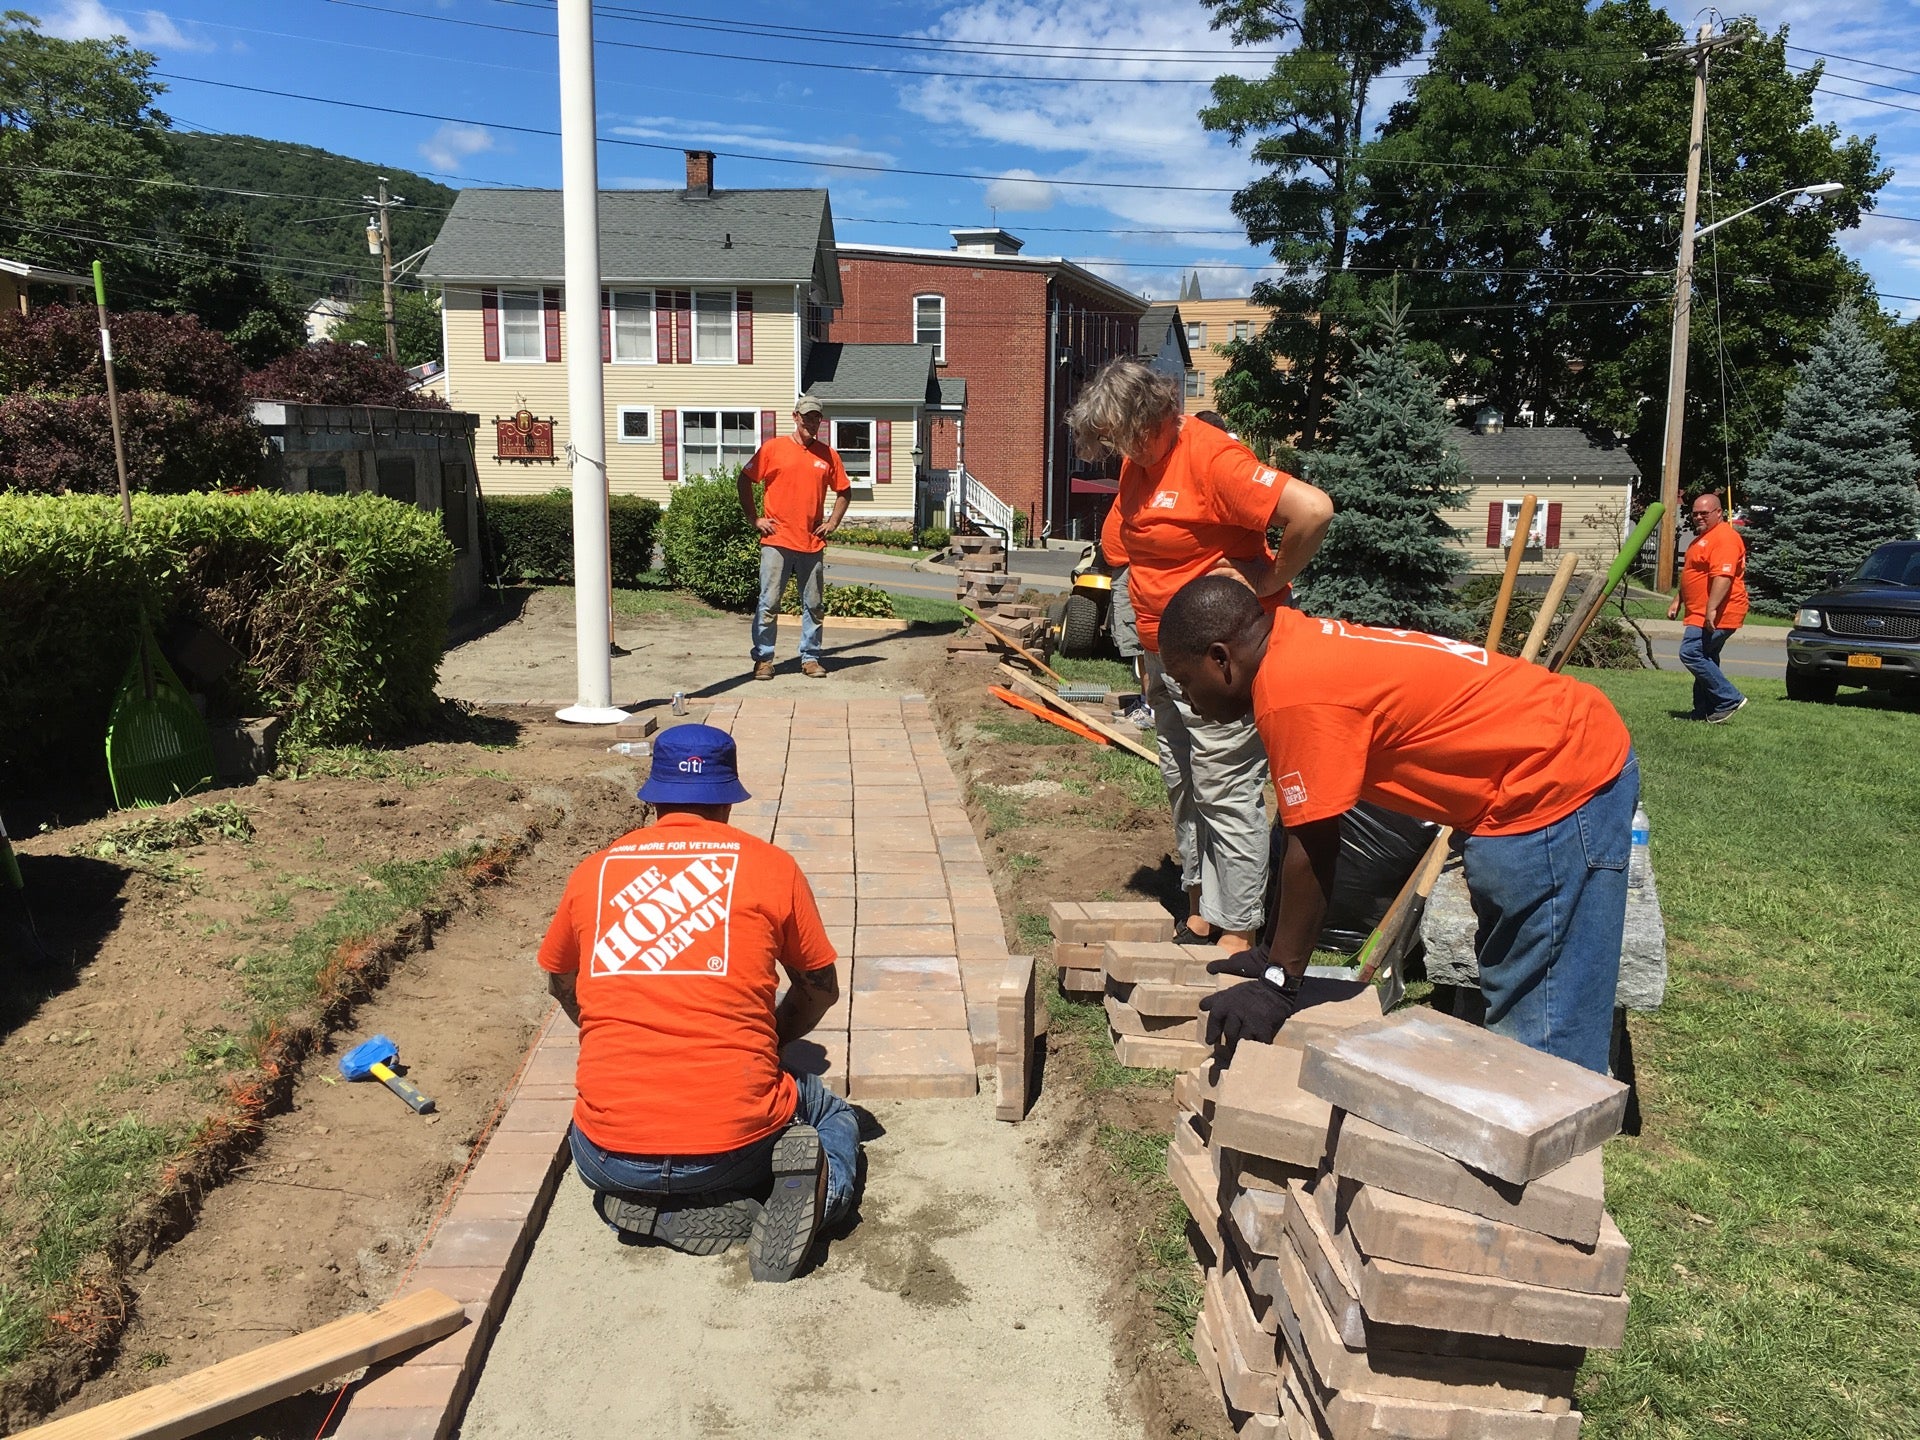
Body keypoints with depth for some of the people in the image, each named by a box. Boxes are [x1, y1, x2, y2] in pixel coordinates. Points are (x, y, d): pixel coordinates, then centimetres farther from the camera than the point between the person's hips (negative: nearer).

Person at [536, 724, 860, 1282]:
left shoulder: (593, 872, 7)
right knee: (835, 1118, 32)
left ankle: (658, 1210, 5)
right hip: (736, 1143, -1)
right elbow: (821, 989, 12)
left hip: (614, 1150, 2)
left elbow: (561, 983, 24)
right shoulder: (772, 866, 0)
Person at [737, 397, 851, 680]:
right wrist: (755, 519, 0)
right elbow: (745, 481, 5)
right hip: (777, 540, -3)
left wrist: (832, 523, 8)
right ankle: (763, 658, 6)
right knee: (769, 603, -3)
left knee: (813, 605, 8)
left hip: (813, 543, 3)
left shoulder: (828, 454, 8)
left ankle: (810, 658, 18)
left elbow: (843, 491, 18)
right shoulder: (773, 448, 1)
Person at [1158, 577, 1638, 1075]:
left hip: (1558, 788, -10)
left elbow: (1312, 852, -18)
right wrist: (1278, 955, 16)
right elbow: (1307, 830, 12)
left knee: (1545, 1039, -5)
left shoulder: (1296, 695, -23)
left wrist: (1278, 982, -6)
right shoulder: (1298, 645, 7)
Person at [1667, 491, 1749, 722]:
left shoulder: (1724, 537, -15)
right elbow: (1692, 576, 31)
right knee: (1705, 659, 13)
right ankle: (1705, 712, 19)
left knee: (1691, 653, -17)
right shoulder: (1703, 537, 20)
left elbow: (1724, 576, -27)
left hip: (1716, 615, -11)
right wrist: (1678, 601, 27)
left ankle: (1730, 699, -10)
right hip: (1701, 614, 11)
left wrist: (1711, 609, -33)